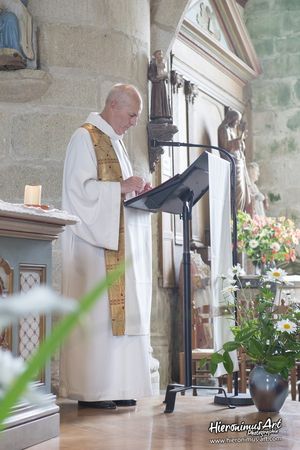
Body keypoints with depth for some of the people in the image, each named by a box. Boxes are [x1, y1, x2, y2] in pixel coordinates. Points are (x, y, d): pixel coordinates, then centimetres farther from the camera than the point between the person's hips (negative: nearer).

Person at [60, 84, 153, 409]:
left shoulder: (114, 141, 22)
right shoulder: (85, 138, -5)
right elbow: (79, 188, -16)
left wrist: (136, 190, 8)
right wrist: (120, 188, -18)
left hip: (118, 240, 9)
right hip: (93, 240, -9)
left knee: (121, 310, 4)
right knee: (95, 312, -10)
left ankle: (116, 387, 7)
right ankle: (90, 390, -6)